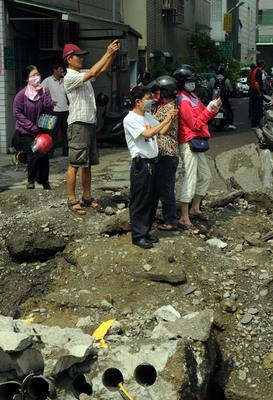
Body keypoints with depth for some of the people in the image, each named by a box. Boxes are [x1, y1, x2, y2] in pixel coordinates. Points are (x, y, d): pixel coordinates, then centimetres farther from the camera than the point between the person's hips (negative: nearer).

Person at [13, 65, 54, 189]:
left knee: (44, 156, 1)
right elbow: (17, 112, -9)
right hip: (26, 132, -3)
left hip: (41, 130, 3)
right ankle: (31, 180, 8)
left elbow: (49, 109, -9)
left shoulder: (44, 91, 0)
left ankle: (44, 181, 19)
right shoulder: (21, 94, -10)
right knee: (33, 155, -13)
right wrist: (32, 127, -12)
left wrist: (42, 93, -18)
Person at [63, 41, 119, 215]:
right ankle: (72, 200, 2)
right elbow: (93, 72, -24)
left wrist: (113, 54, -5)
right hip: (78, 124, -9)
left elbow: (103, 69, 11)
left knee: (88, 164, 13)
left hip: (90, 123, 9)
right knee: (75, 164, -4)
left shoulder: (83, 74, 13)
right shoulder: (69, 78, -13)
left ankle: (87, 197, 20)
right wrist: (108, 53, -21)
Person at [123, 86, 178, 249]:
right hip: (141, 164, -8)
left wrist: (172, 119, -3)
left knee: (153, 199, 14)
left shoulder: (148, 116, 11)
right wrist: (166, 120, -21)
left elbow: (163, 131, 14)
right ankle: (138, 236, 10)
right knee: (140, 201, 0)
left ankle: (146, 231, 26)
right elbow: (148, 133, -24)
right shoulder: (130, 119, -13)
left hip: (154, 162, 8)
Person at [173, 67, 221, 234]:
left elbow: (204, 117, 14)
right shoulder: (183, 101, -14)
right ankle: (184, 219, -6)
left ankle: (195, 209, 31)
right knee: (190, 180, -10)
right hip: (188, 143, -10)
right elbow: (195, 124, -18)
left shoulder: (193, 97, 14)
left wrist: (215, 108, -3)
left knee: (205, 176, 18)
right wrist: (208, 109, -16)